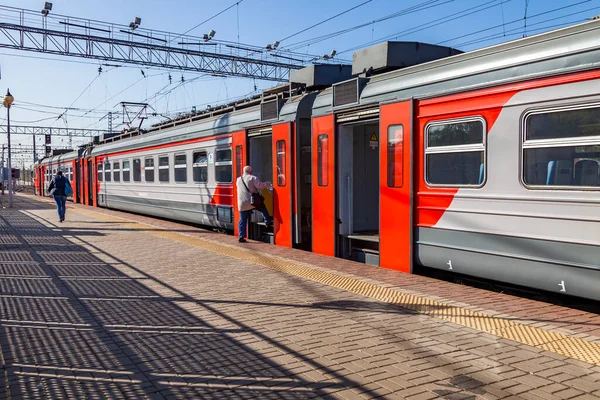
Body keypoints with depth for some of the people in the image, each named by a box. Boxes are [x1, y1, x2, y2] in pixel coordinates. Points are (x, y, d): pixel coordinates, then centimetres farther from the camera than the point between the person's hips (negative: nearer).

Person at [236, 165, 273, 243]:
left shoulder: (238, 180, 15)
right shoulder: (252, 178, -3)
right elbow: (260, 185, -12)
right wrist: (266, 184, 7)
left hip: (242, 204, 4)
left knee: (242, 220, 8)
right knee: (263, 209, 24)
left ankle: (241, 237, 6)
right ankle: (268, 221, 20)